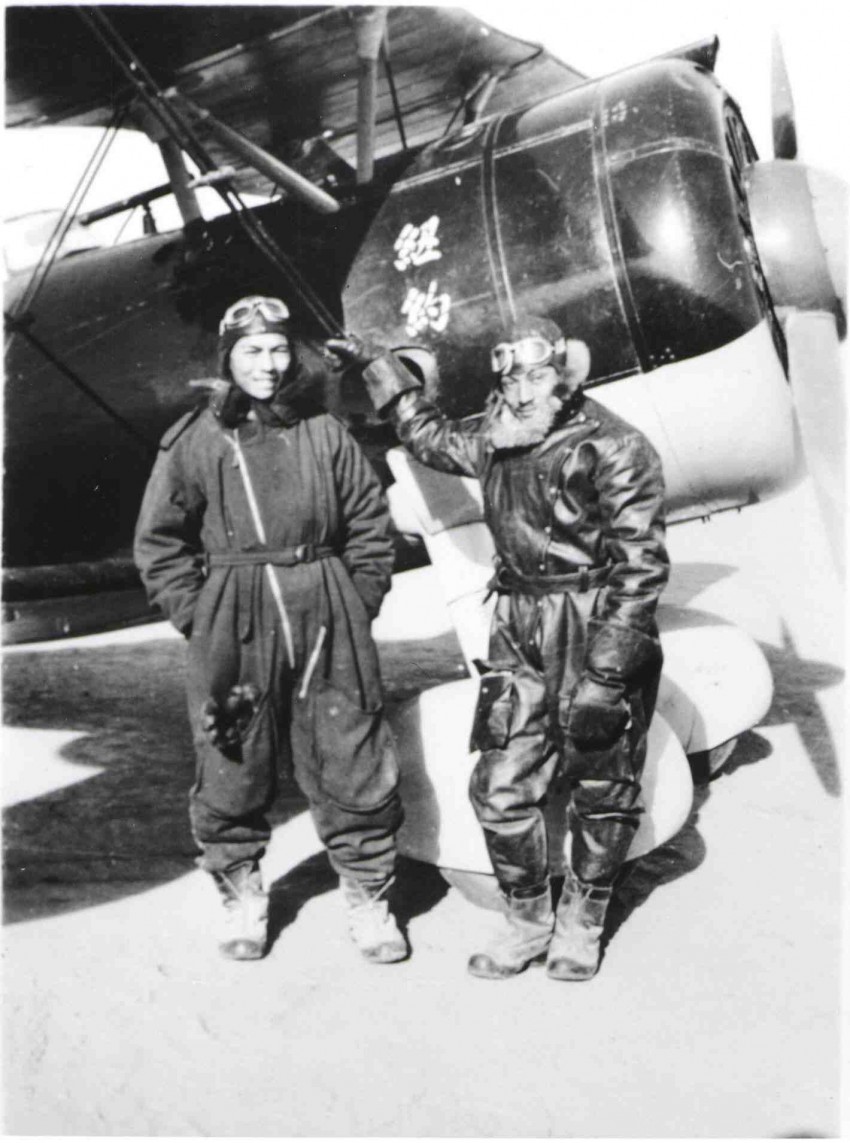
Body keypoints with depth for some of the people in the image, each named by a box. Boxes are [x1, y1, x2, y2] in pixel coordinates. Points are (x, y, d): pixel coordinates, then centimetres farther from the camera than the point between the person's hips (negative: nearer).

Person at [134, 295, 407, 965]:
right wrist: (203, 619, -2)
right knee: (233, 776, 9)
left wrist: (355, 608, 2)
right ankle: (241, 897, 30)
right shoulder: (194, 443, 0)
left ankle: (368, 898, 23)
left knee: (354, 770, 5)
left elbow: (371, 529, 8)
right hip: (232, 633, -1)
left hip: (330, 630, 1)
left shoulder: (325, 435, 5)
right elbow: (160, 544, 3)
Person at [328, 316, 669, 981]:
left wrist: (606, 675, -19)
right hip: (520, 633, 6)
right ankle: (527, 918, 23)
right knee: (499, 787, 3)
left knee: (602, 789, 8)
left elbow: (641, 567, -15)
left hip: (598, 630, -5)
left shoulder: (615, 450, -12)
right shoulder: (495, 443, 8)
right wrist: (376, 366, 27)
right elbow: (433, 437, 30)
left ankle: (581, 922, 28)